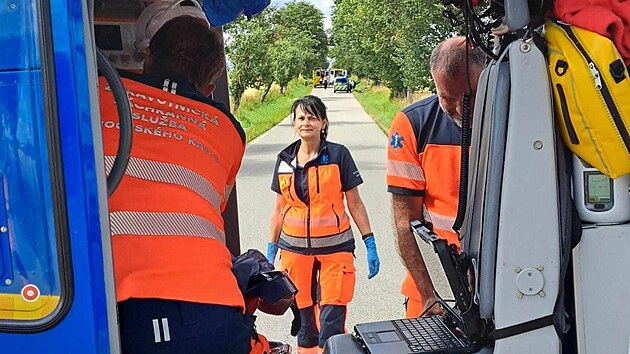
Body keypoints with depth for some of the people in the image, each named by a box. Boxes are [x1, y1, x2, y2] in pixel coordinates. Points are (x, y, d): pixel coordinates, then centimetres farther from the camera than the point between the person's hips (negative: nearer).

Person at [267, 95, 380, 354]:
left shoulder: (338, 155, -4)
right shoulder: (285, 159, 6)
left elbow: (355, 204, 0)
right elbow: (280, 209, 14)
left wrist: (370, 244, -3)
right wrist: (271, 248, 14)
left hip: (335, 248, -3)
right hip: (295, 249, 3)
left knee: (332, 319, -6)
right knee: (304, 316, 9)